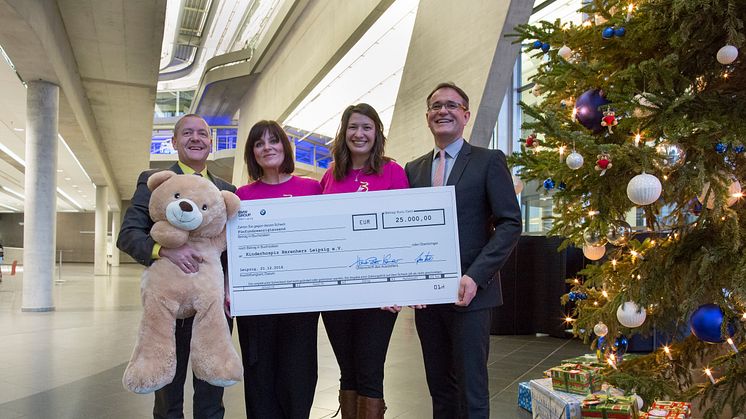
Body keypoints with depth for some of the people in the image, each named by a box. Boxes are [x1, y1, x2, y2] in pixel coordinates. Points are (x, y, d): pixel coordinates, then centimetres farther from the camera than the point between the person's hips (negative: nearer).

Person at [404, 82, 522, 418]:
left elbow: (510, 224, -6)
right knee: (439, 387, 14)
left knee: (470, 388, 2)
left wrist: (475, 277, -17)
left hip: (469, 292, -4)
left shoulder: (489, 161, 0)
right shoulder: (413, 170, 14)